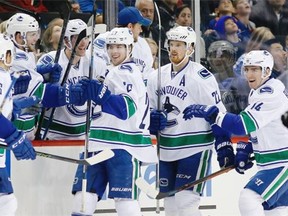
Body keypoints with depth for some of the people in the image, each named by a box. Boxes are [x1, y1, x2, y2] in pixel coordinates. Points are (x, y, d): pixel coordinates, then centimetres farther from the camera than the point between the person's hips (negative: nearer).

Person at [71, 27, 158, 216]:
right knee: (85, 194, 4)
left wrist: (101, 94, -29)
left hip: (123, 146, -9)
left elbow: (128, 109, -21)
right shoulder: (112, 72, 23)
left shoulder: (127, 72, -8)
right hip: (101, 144, 9)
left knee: (125, 200, -12)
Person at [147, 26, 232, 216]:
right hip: (167, 150, 7)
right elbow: (149, 109, 19)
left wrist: (225, 148, -13)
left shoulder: (202, 77, -12)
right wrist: (152, 119, -3)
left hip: (195, 148, -7)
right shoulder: (158, 76, 7)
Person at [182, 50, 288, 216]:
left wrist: (210, 113, -32)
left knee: (248, 199, -20)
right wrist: (243, 152, 9)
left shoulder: (272, 94, -22)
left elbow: (244, 124, -31)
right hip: (270, 163, 10)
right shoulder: (256, 93, 11)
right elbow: (252, 125, 23)